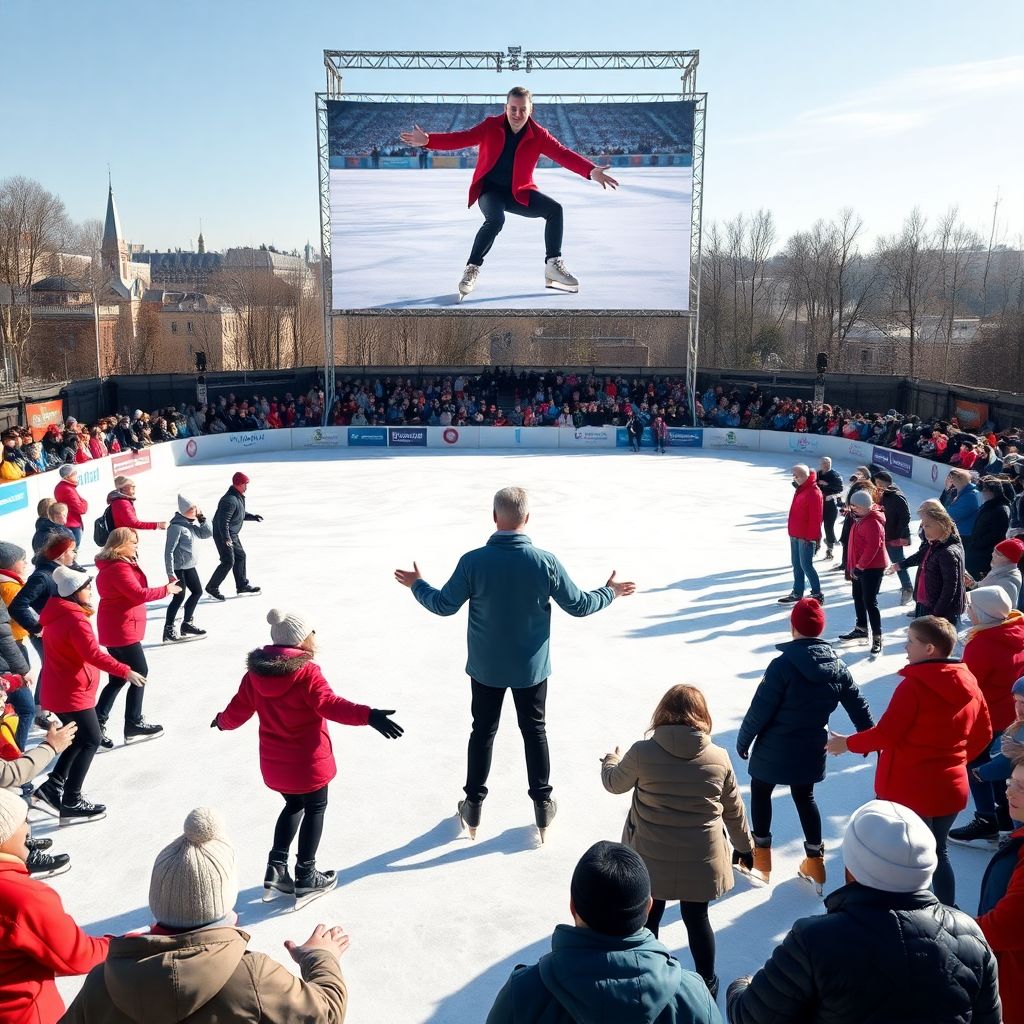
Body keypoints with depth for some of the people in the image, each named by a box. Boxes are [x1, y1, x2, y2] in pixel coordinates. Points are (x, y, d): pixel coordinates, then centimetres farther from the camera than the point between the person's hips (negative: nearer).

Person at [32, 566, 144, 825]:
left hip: (57, 691, 10)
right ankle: (71, 804, 2)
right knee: (90, 741, -1)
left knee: (81, 738, 19)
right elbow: (94, 655, -30)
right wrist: (126, 671, -29)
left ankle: (52, 787, 18)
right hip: (72, 694, -10)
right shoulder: (74, 619, -22)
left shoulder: (58, 615, 8)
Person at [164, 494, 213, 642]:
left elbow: (207, 534, 11)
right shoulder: (176, 526, -19)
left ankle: (187, 624, 28)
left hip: (189, 566, 9)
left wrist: (202, 518, -2)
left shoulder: (191, 524, 6)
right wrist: (170, 573, -22)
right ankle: (168, 631, 2)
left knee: (197, 592, 15)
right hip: (178, 568, -9)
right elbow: (169, 551, -21)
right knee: (179, 597, -7)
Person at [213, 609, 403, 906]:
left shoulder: (256, 672, -1)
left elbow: (236, 712, 7)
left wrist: (221, 721, 30)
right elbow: (330, 705, -34)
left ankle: (276, 869, 20)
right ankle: (305, 879, 20)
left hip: (274, 763, 6)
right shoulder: (306, 672, -20)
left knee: (294, 806, 26)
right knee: (315, 809, 14)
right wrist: (369, 716, -44)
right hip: (308, 762, -6)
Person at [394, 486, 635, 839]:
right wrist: (610, 592, 13)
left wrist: (417, 585, 11)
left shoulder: (473, 561, -18)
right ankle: (543, 805, 26)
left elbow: (444, 605, -8)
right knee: (535, 731, 17)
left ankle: (473, 807, 27)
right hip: (531, 666, 0)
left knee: (483, 731, 16)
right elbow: (579, 605, -7)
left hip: (486, 667, 0)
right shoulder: (546, 562, -16)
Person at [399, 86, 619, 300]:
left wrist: (591, 171, -33)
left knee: (554, 209, -16)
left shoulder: (538, 135, -7)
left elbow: (563, 154, -17)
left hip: (519, 192, 3)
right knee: (495, 220, -34)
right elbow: (461, 139, -15)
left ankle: (553, 265, -7)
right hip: (490, 189, -3)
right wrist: (428, 140, -28)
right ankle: (472, 269, -20)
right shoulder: (491, 126, -8)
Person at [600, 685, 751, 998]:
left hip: (651, 858, -1)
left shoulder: (642, 752, -16)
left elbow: (615, 783, 3)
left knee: (648, 917, 18)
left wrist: (611, 760, 25)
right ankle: (706, 983, 37)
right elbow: (733, 811, 3)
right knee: (697, 918, 20)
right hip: (700, 859, 1)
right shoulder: (719, 758, -10)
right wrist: (744, 847, 20)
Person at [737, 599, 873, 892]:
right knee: (804, 797, 23)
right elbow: (858, 705, 6)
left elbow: (760, 709, -19)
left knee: (760, 792, 17)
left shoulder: (782, 665, -23)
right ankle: (814, 863, 27)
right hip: (811, 750, 5)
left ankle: (761, 859, 24)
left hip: (774, 749, -5)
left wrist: (743, 740, -4)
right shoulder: (837, 665, -5)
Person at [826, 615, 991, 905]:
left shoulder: (914, 685, -21)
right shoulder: (969, 684, 0)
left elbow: (886, 734, -21)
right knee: (938, 853, 22)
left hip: (909, 789, -6)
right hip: (951, 788, 7)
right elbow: (983, 734, 9)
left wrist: (848, 743, -6)